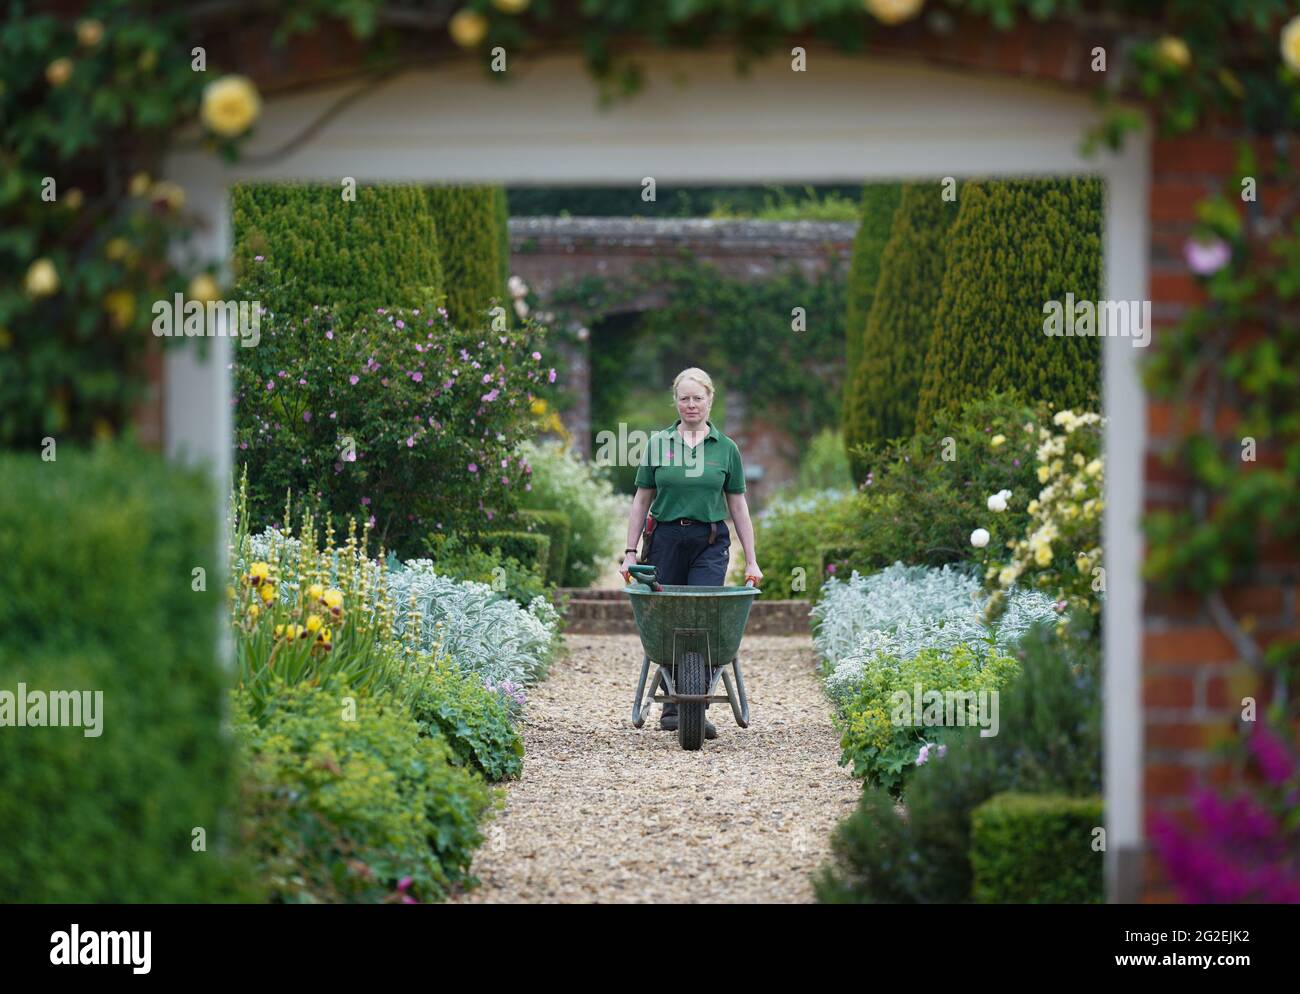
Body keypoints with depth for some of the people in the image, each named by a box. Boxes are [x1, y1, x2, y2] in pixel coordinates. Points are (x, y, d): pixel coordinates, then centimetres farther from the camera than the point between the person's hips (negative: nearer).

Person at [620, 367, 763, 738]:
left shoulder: (725, 448, 7)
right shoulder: (658, 443, 6)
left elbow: (738, 506, 10)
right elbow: (642, 501, 9)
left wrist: (751, 560, 8)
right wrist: (630, 551, 4)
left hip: (710, 543, -1)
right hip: (666, 540, 1)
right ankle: (671, 703, 17)